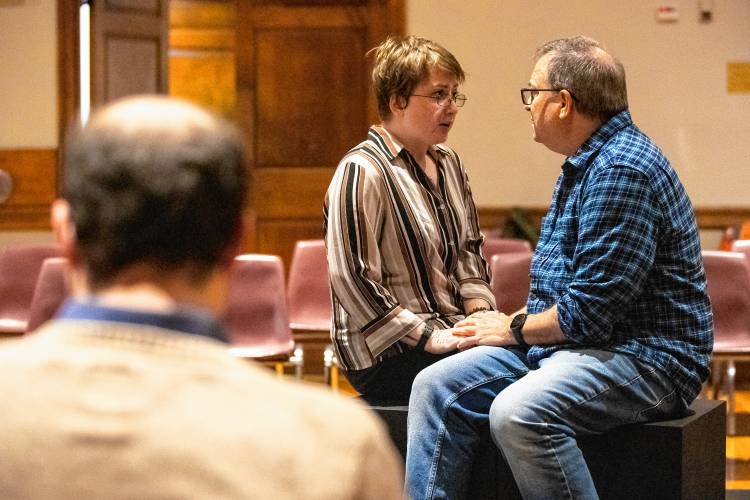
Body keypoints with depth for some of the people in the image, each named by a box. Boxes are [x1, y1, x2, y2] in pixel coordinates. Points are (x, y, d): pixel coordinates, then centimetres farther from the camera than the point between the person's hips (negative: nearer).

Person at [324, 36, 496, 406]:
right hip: (389, 356, -8)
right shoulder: (361, 173, -12)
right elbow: (351, 280, -18)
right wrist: (429, 336, -18)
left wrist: (479, 309, 3)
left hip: (449, 332, 8)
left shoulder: (448, 163, 16)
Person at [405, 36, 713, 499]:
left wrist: (515, 329, -6)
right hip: (559, 343, 11)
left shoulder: (622, 171, -18)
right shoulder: (584, 165, 17)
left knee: (518, 413, -34)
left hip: (643, 357, -10)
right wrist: (517, 324, 5)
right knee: (437, 387, -3)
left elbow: (591, 311, -22)